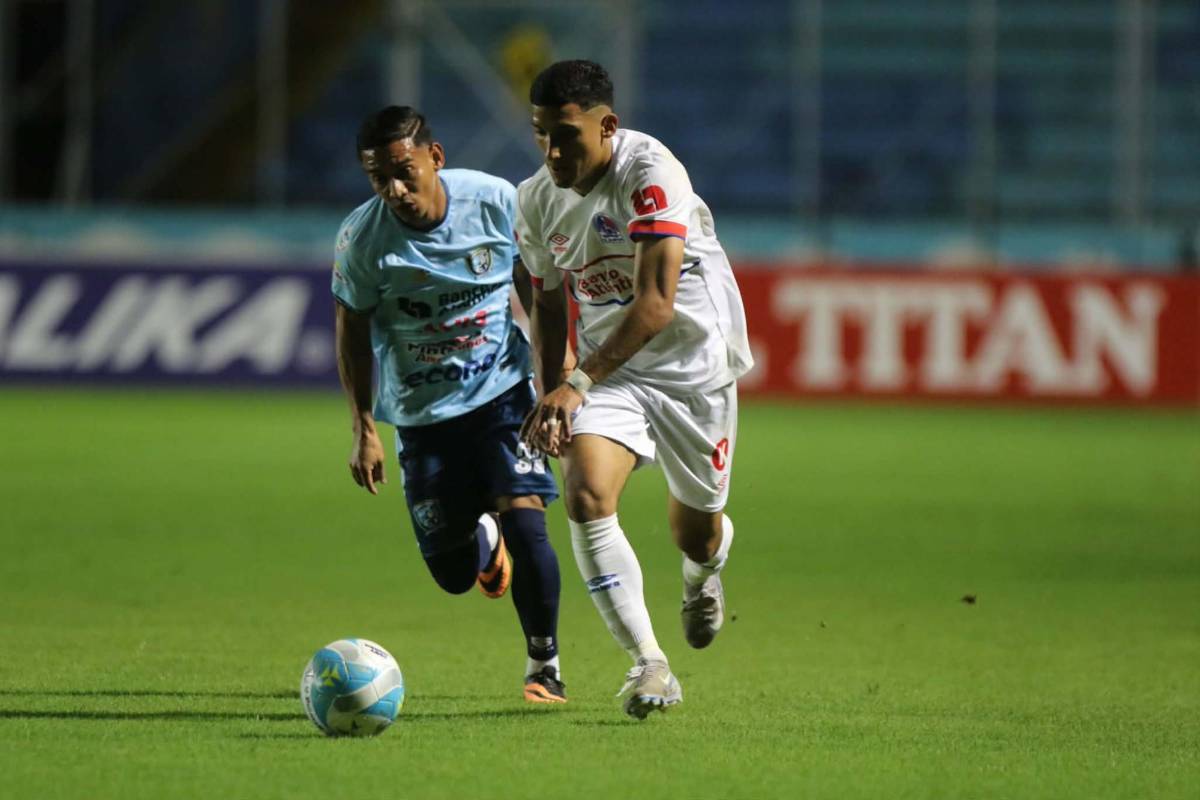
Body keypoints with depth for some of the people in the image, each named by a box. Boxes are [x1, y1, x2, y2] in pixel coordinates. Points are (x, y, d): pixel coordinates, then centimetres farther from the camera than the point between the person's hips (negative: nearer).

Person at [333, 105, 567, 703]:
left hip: (503, 390, -1)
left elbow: (535, 291, 2)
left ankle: (543, 665, 1)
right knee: (453, 575, 3)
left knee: (524, 521, -19)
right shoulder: (362, 238, -16)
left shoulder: (497, 201, -13)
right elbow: (353, 331, -2)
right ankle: (483, 535, 42)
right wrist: (364, 430, -5)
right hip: (422, 409, 1)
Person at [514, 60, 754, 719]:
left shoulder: (651, 174, -24)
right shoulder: (536, 201, -4)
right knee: (585, 496, -23)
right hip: (607, 369, 4)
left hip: (694, 363, -3)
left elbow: (657, 301, -31)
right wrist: (549, 401, 1)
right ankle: (649, 665, -18)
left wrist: (577, 384, -36)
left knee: (695, 533, 10)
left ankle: (704, 571, 51)